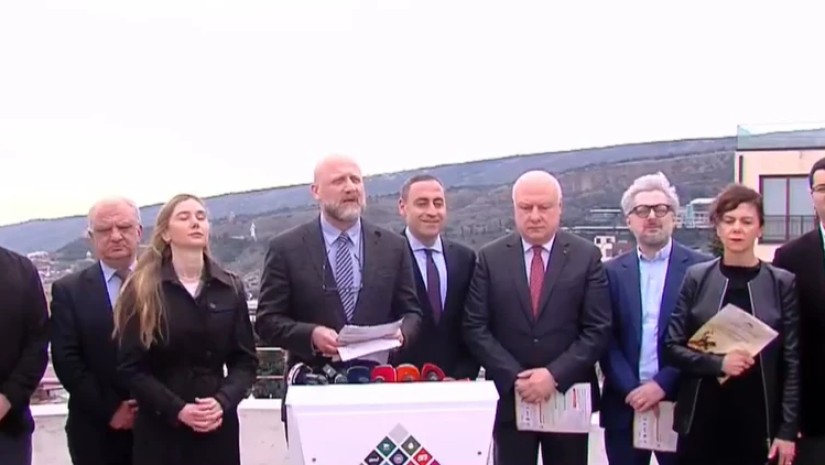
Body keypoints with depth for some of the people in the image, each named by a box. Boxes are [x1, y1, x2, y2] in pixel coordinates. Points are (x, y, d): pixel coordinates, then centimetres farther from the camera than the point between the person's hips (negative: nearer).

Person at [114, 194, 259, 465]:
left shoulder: (231, 288, 7)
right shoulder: (142, 289, 0)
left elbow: (246, 360, 5)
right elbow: (131, 367, -4)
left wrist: (223, 401, -12)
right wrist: (177, 409, -15)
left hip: (218, 426, 2)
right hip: (161, 428, -2)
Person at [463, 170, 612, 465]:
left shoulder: (587, 257, 0)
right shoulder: (490, 258, 2)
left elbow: (598, 329, -4)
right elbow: (475, 328, -2)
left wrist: (555, 375, -15)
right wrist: (514, 377, -13)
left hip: (569, 397, 0)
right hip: (510, 396, 0)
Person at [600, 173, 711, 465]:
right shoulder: (612, 272, 6)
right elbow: (606, 339, 2)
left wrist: (663, 384, -13)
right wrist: (631, 389, -10)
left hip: (679, 404, -2)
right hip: (625, 403, 2)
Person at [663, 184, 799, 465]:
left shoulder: (782, 283, 2)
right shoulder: (696, 278, 2)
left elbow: (792, 362, 1)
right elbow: (672, 347, 0)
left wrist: (788, 430, -4)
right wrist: (717, 363, -16)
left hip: (758, 423, 0)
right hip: (701, 421, 0)